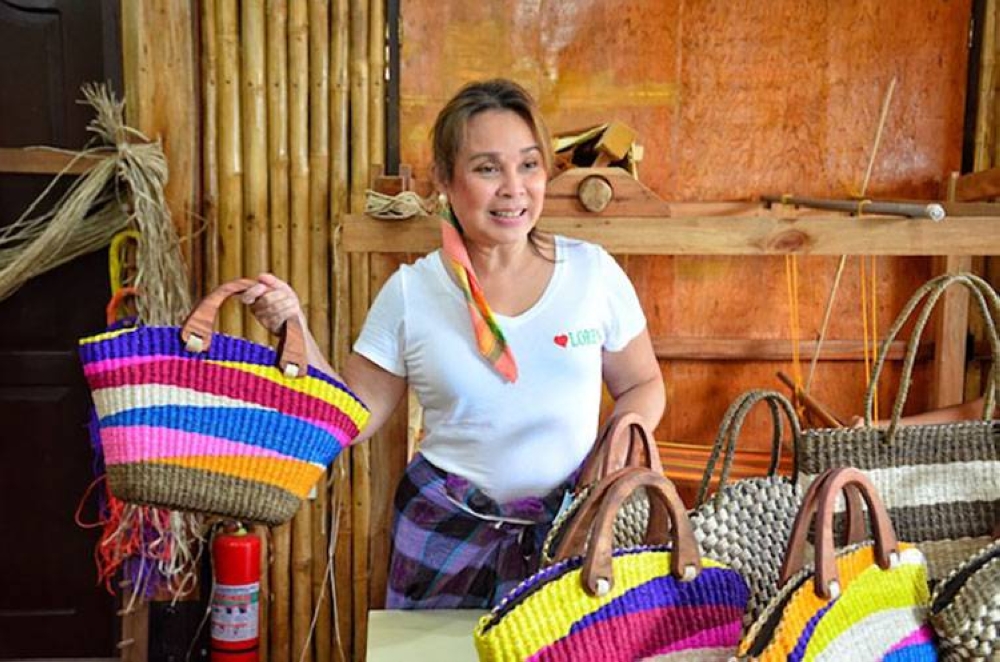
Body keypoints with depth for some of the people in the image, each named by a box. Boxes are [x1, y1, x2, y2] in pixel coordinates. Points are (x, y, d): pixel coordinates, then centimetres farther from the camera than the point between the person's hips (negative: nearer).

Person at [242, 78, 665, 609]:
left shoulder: (592, 271, -4)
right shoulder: (410, 292, -5)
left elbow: (642, 385, 8)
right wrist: (293, 332, -14)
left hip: (573, 526, 1)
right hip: (447, 536, 0)